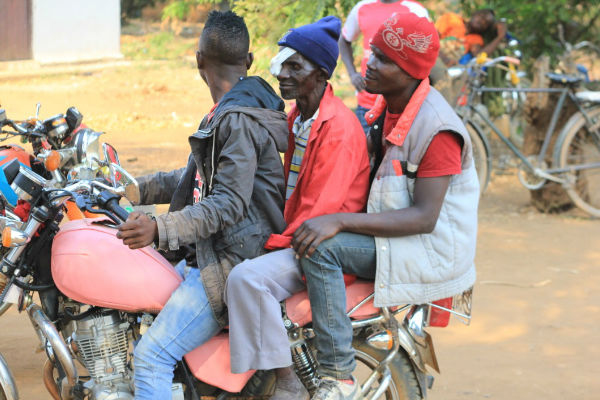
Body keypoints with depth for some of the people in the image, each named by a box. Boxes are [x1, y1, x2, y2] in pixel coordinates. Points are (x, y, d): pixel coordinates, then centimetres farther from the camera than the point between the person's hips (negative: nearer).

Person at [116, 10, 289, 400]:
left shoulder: (239, 119, -18)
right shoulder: (230, 112, 15)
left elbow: (228, 204, -26)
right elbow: (201, 178, 26)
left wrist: (160, 229, -36)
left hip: (230, 262, -11)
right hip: (206, 257, 11)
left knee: (152, 357, -19)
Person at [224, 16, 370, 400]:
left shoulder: (339, 127, -19)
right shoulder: (297, 117, 14)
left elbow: (323, 209, -23)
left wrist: (275, 242, -21)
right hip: (292, 233, 11)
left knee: (248, 278, -33)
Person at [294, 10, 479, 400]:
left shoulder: (436, 127, -21)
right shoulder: (385, 108, 8)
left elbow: (425, 217, -26)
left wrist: (340, 221, -32)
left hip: (432, 251, -10)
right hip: (388, 232, 10)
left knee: (322, 248, -27)